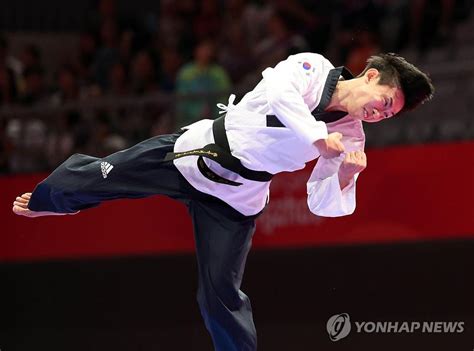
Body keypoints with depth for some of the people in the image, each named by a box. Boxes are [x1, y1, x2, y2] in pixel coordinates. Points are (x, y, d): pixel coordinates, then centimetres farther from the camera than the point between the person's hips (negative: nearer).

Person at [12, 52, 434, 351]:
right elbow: (278, 92, -35)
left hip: (234, 199, 1)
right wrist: (319, 136, -36)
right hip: (198, 151, -1)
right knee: (100, 177, 9)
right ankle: (45, 199, 41)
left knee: (222, 294, -2)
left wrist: (346, 176, -21)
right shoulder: (312, 67, -14)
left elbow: (322, 204, -3)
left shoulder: (350, 138, -5)